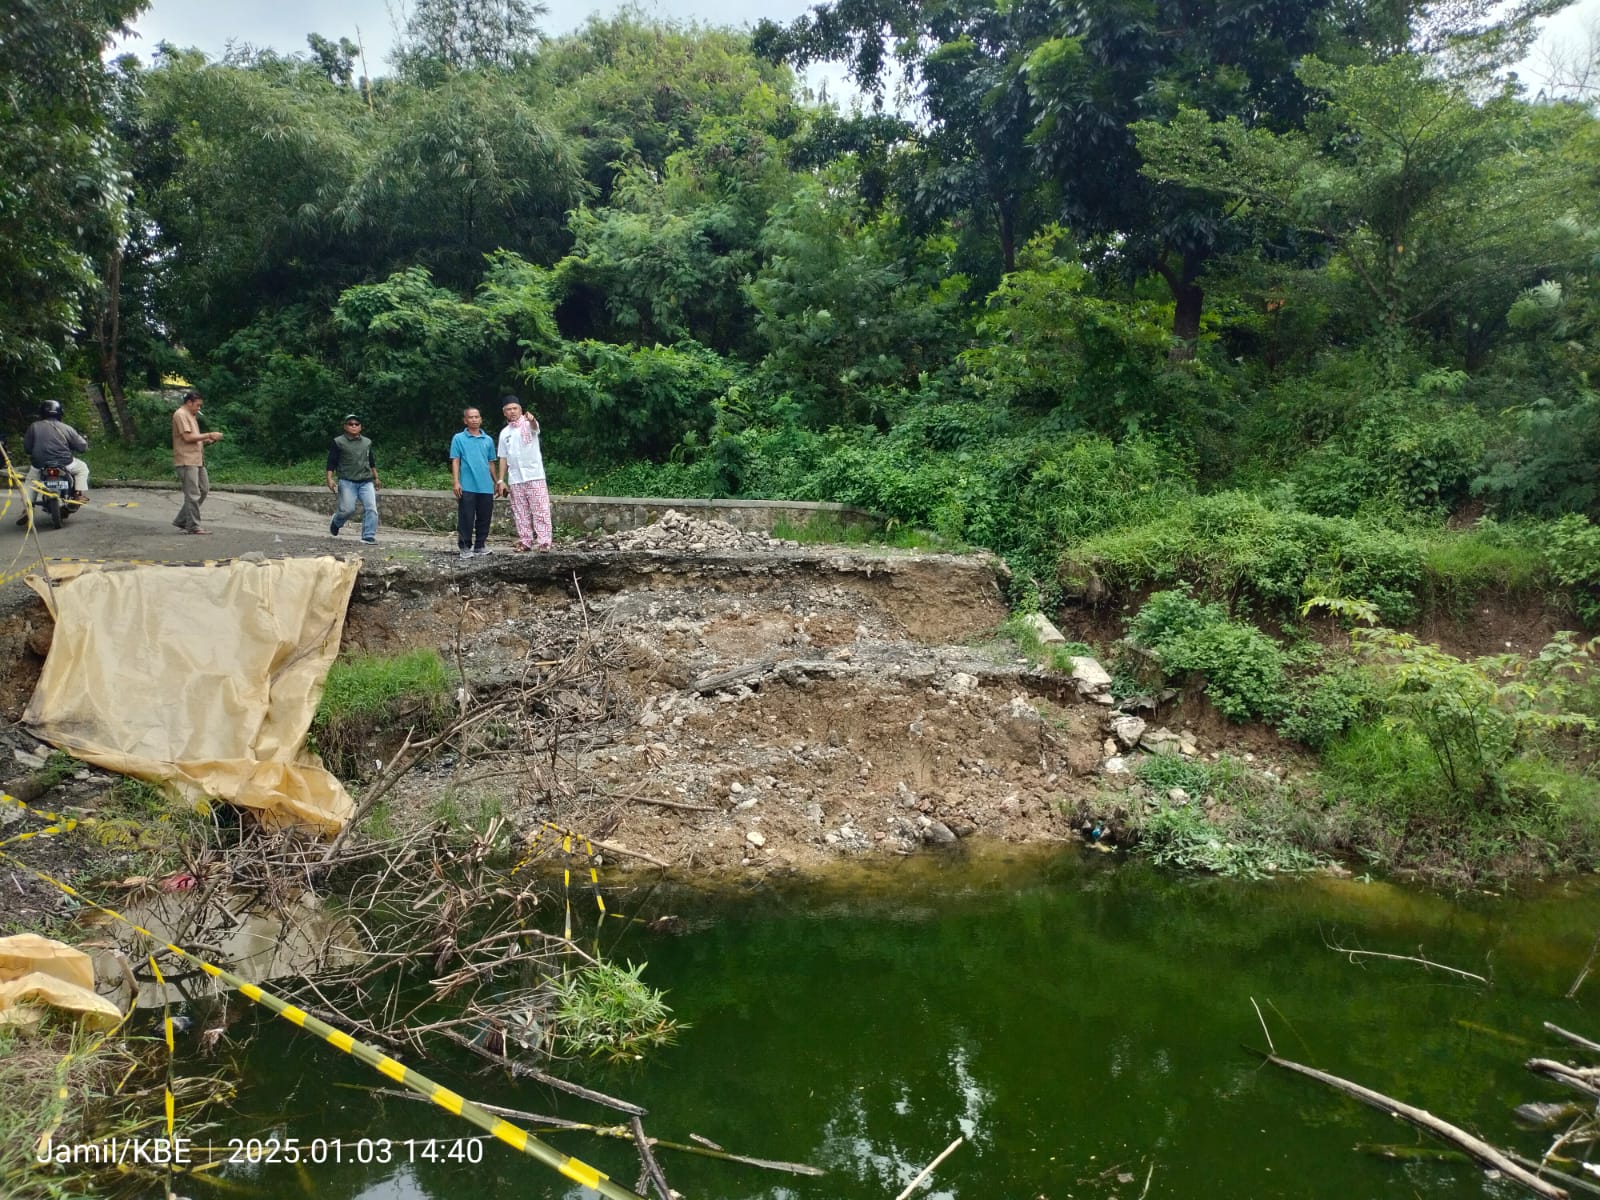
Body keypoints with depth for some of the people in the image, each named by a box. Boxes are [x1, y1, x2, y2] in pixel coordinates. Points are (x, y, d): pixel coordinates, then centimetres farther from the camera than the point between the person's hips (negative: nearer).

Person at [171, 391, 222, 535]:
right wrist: (208, 435, -14)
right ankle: (193, 526, -2)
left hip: (197, 460, 10)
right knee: (193, 494, -8)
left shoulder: (191, 415, 22)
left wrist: (206, 440, 5)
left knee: (204, 490, 12)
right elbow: (187, 437, -18)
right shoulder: (180, 414, -9)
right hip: (186, 460, -10)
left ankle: (181, 520, 19)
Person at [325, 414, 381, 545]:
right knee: (348, 509, -9)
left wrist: (376, 478, 25)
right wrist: (330, 479, -9)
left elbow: (372, 462, 26)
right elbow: (331, 463, 1)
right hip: (347, 482, -4)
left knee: (371, 508, -10)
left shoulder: (367, 442, 16)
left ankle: (369, 536, -6)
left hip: (366, 481, 4)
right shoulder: (338, 442, 3)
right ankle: (335, 522, 24)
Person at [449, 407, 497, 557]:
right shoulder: (459, 439, 2)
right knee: (466, 518, -2)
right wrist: (456, 482, -10)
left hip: (486, 487, 4)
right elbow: (455, 461, -1)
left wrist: (496, 482, 17)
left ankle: (480, 545, 19)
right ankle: (465, 547, 5)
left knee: (484, 518, 8)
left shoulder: (488, 440, 11)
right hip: (467, 487, -4)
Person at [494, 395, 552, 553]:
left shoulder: (528, 424, -1)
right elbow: (503, 458, 15)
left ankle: (544, 542, -7)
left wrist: (532, 419, -52)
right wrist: (501, 480, 8)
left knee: (540, 510, -7)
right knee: (520, 513, 7)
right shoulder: (504, 433, 13)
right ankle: (525, 542, 12)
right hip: (515, 479, 5)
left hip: (534, 476, -5)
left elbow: (535, 427, -28)